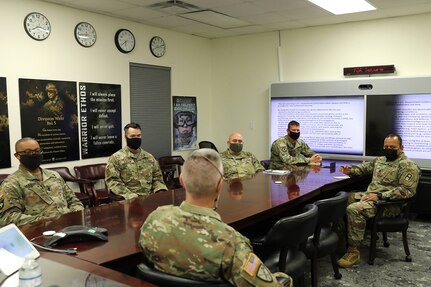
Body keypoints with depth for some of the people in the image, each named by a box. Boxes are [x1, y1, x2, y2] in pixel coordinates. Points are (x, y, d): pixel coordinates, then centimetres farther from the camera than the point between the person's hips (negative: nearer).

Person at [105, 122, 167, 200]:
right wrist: (128, 195, -17)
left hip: (149, 198, 4)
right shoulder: (116, 158, 3)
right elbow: (113, 181, -5)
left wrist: (161, 191, -1)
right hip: (128, 199, -4)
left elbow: (157, 178, 20)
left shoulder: (149, 157, 18)